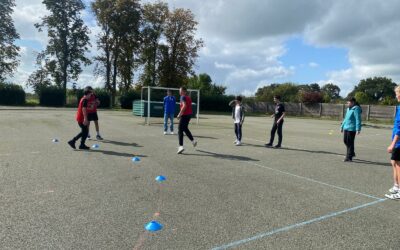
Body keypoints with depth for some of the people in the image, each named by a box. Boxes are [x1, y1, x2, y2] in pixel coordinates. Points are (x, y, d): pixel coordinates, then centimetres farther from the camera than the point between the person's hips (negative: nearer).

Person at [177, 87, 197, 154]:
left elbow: (184, 106, -24)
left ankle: (181, 146, -12)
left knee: (180, 130, -5)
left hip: (184, 115, -9)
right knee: (185, 129, 27)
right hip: (189, 114, 9)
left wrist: (179, 114, -20)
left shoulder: (183, 97, -12)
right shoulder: (188, 97, 13)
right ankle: (193, 141, 32)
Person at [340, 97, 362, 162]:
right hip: (346, 128, 9)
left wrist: (358, 129, -22)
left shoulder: (356, 109, -11)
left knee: (350, 142, -4)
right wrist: (342, 126, 25)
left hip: (351, 128, -9)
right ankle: (352, 153, 33)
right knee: (345, 141, 14)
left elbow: (358, 119, -17)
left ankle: (349, 157, 4)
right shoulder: (349, 109, 16)